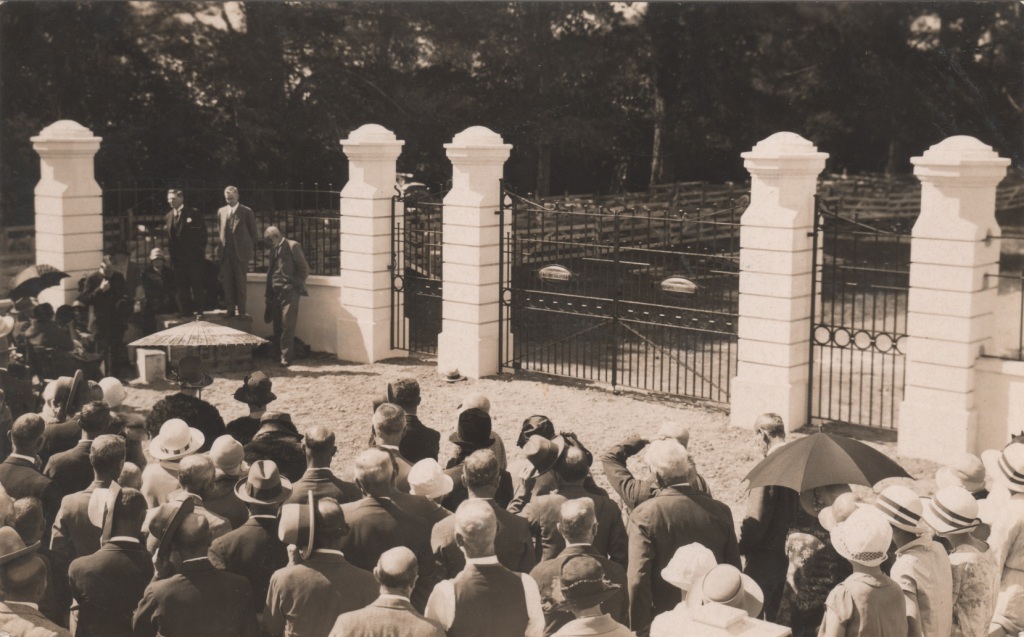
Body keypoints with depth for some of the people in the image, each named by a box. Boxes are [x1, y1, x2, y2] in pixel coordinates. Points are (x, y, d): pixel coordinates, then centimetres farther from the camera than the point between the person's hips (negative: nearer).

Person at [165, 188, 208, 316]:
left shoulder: (193, 213, -4)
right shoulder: (168, 217, 11)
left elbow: (202, 233, -4)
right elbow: (170, 237, 13)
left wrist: (200, 251, -8)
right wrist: (171, 254, 5)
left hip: (193, 256, -5)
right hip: (177, 257, 5)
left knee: (197, 285, -1)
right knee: (181, 286, 6)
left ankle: (199, 310, 3)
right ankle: (185, 311, 12)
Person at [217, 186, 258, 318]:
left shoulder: (246, 211, -2)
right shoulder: (221, 211, 10)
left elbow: (253, 232, 2)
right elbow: (221, 231, 17)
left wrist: (249, 248, -1)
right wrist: (222, 245, 9)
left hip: (240, 252, -3)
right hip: (226, 253, 4)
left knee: (240, 282, 0)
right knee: (227, 282, 3)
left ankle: (242, 311, 5)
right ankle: (230, 309, 10)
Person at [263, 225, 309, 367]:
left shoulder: (292, 246, -5)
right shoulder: (274, 249, 17)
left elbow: (304, 269, -6)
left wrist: (295, 284, -9)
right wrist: (268, 295, 14)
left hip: (289, 292, -7)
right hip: (275, 293, 7)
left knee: (287, 326, -9)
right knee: (277, 326, 8)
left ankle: (286, 357, -7)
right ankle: (278, 353, 16)